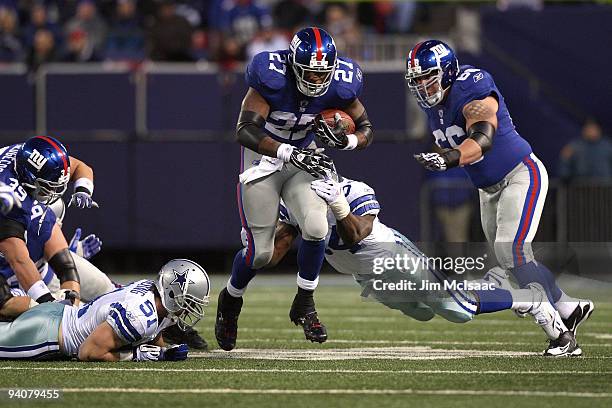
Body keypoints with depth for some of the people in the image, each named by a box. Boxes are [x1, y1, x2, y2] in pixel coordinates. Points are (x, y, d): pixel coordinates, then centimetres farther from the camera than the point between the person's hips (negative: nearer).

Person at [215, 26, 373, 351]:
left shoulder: (339, 84, -18)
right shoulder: (272, 77, -30)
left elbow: (366, 129, -5)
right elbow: (245, 130, -36)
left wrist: (345, 140, -28)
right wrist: (290, 154, -46)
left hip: (302, 156, 3)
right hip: (263, 157, -3)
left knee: (316, 227, -21)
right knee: (260, 251, -2)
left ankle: (304, 305, 2)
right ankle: (230, 300, 30)